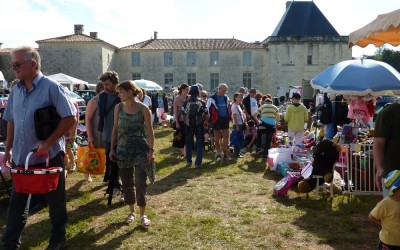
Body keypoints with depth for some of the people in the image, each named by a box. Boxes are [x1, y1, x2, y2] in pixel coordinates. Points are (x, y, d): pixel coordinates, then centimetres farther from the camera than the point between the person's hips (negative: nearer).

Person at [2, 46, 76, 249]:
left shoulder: (51, 87, -12)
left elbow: (70, 118, -16)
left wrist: (48, 143, -19)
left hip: (49, 156, -5)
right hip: (21, 157, 6)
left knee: (55, 201, 10)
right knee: (17, 202, 13)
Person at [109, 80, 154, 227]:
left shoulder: (143, 109, -7)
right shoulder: (118, 108, 3)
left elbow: (150, 131, -5)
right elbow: (115, 129, 8)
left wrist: (151, 150, -10)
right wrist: (112, 149, 7)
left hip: (140, 150, -3)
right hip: (123, 150, 4)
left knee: (140, 183, -7)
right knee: (127, 183, 11)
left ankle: (142, 215, 7)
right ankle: (132, 212, 28)